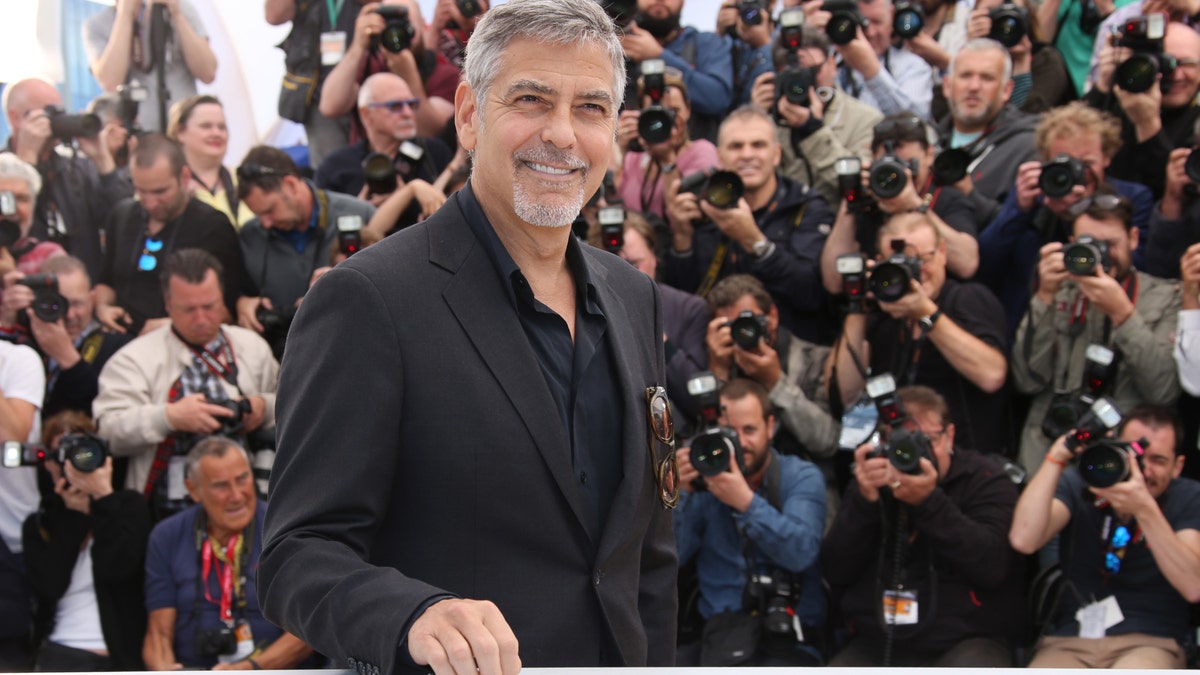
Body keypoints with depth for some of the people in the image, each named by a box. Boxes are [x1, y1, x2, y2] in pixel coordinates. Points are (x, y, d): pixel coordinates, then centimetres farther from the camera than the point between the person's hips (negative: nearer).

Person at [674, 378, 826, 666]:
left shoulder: (802, 477, 4)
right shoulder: (704, 476, 10)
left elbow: (801, 553, -14)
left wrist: (746, 502, -24)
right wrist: (681, 493, -13)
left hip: (788, 639, -3)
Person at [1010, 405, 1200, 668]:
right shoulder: (1079, 485, 8)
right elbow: (1024, 540, -10)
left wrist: (1145, 511, -22)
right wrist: (1057, 457, -12)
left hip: (1150, 643, -1)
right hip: (1069, 642, 1)